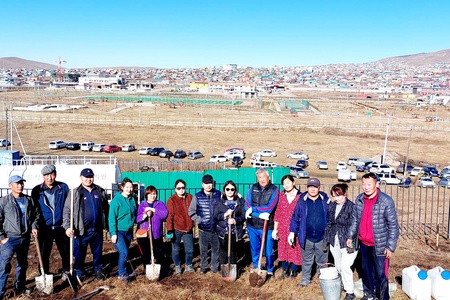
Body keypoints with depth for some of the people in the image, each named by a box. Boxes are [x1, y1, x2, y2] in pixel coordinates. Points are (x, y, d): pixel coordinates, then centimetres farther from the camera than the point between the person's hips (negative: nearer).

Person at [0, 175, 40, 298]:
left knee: (22, 264, 17)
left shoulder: (29, 200, 4)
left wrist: (34, 226, 2)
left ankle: (20, 288, 32)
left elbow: (37, 214, 16)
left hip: (25, 238, 5)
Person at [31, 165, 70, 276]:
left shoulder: (63, 187, 0)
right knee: (44, 254, 6)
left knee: (66, 252, 11)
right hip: (45, 228, 0)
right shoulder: (37, 190, -1)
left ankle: (66, 271, 32)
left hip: (61, 227, 1)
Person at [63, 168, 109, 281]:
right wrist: (67, 226, -19)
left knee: (98, 252, 15)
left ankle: (98, 270, 32)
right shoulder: (75, 193, -3)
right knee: (79, 254, 5)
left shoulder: (100, 191, 7)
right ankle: (79, 273, 23)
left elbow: (106, 208, 13)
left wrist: (106, 224, 12)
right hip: (81, 231, -3)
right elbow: (67, 211, -7)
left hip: (97, 229, 3)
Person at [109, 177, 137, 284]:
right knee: (123, 252, -13)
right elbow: (112, 218, -14)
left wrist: (132, 227, 12)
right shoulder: (116, 200, -14)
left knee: (124, 253, 13)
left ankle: (124, 272, 27)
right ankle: (122, 274, 5)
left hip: (128, 231, 6)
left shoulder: (132, 200, 4)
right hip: (118, 231, -6)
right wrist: (113, 233, -17)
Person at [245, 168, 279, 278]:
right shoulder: (252, 188, 1)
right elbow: (247, 206, -6)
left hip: (267, 226, -3)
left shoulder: (274, 190, -7)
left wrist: (253, 209, -13)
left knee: (269, 250, 8)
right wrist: (260, 214, -18)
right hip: (252, 225, 3)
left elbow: (269, 208, -17)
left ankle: (270, 270, 29)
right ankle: (256, 269, 34)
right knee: (254, 249, 16)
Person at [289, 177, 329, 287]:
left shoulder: (325, 200, -4)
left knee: (322, 261, 14)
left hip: (322, 237, 0)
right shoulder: (302, 201, -3)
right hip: (306, 237, 0)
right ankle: (305, 279, 31)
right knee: (306, 261, 15)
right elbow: (295, 217, 3)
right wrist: (292, 232, 0)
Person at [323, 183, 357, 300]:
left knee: (345, 266, -9)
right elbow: (329, 223, 12)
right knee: (338, 267, 14)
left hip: (347, 242, -6)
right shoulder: (331, 206, 5)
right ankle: (340, 286, 31)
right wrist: (326, 239, 10)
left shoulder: (351, 207, -13)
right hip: (334, 242, 6)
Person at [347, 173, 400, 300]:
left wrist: (390, 246, -13)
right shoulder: (359, 199, 0)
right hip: (363, 243, 5)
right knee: (366, 270, 20)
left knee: (381, 274, 2)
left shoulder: (386, 201, -16)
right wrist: (350, 236, 12)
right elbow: (355, 220, 12)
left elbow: (393, 226, -12)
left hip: (379, 245, -5)